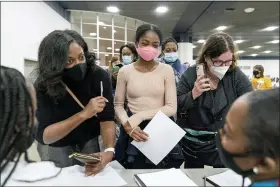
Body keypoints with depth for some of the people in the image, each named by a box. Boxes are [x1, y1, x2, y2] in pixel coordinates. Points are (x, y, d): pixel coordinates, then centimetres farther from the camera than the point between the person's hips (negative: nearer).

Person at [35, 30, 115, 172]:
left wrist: (109, 150, -39)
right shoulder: (44, 85, -23)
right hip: (59, 148, 0)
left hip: (91, 142, 1)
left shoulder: (99, 76, -22)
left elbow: (107, 118, -21)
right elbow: (42, 136, -27)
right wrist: (83, 114, -37)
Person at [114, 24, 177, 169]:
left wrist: (141, 115, -17)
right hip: (133, 130, 1)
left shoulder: (166, 70, -5)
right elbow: (118, 105, 3)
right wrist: (127, 125, -16)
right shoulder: (125, 71, -2)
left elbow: (172, 108, -8)